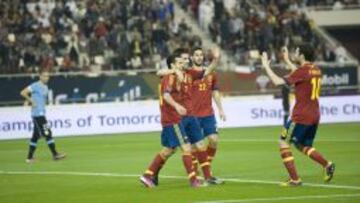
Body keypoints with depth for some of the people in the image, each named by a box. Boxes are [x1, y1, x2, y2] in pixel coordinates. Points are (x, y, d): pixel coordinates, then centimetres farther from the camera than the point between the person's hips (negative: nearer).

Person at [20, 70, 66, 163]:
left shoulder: (45, 87, 15)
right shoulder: (36, 86, -11)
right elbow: (23, 93, -17)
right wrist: (31, 101, -16)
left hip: (41, 113, 9)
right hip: (37, 113, -9)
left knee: (36, 135, 11)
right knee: (47, 133, -10)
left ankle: (30, 157, 15)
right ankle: (55, 154, -8)